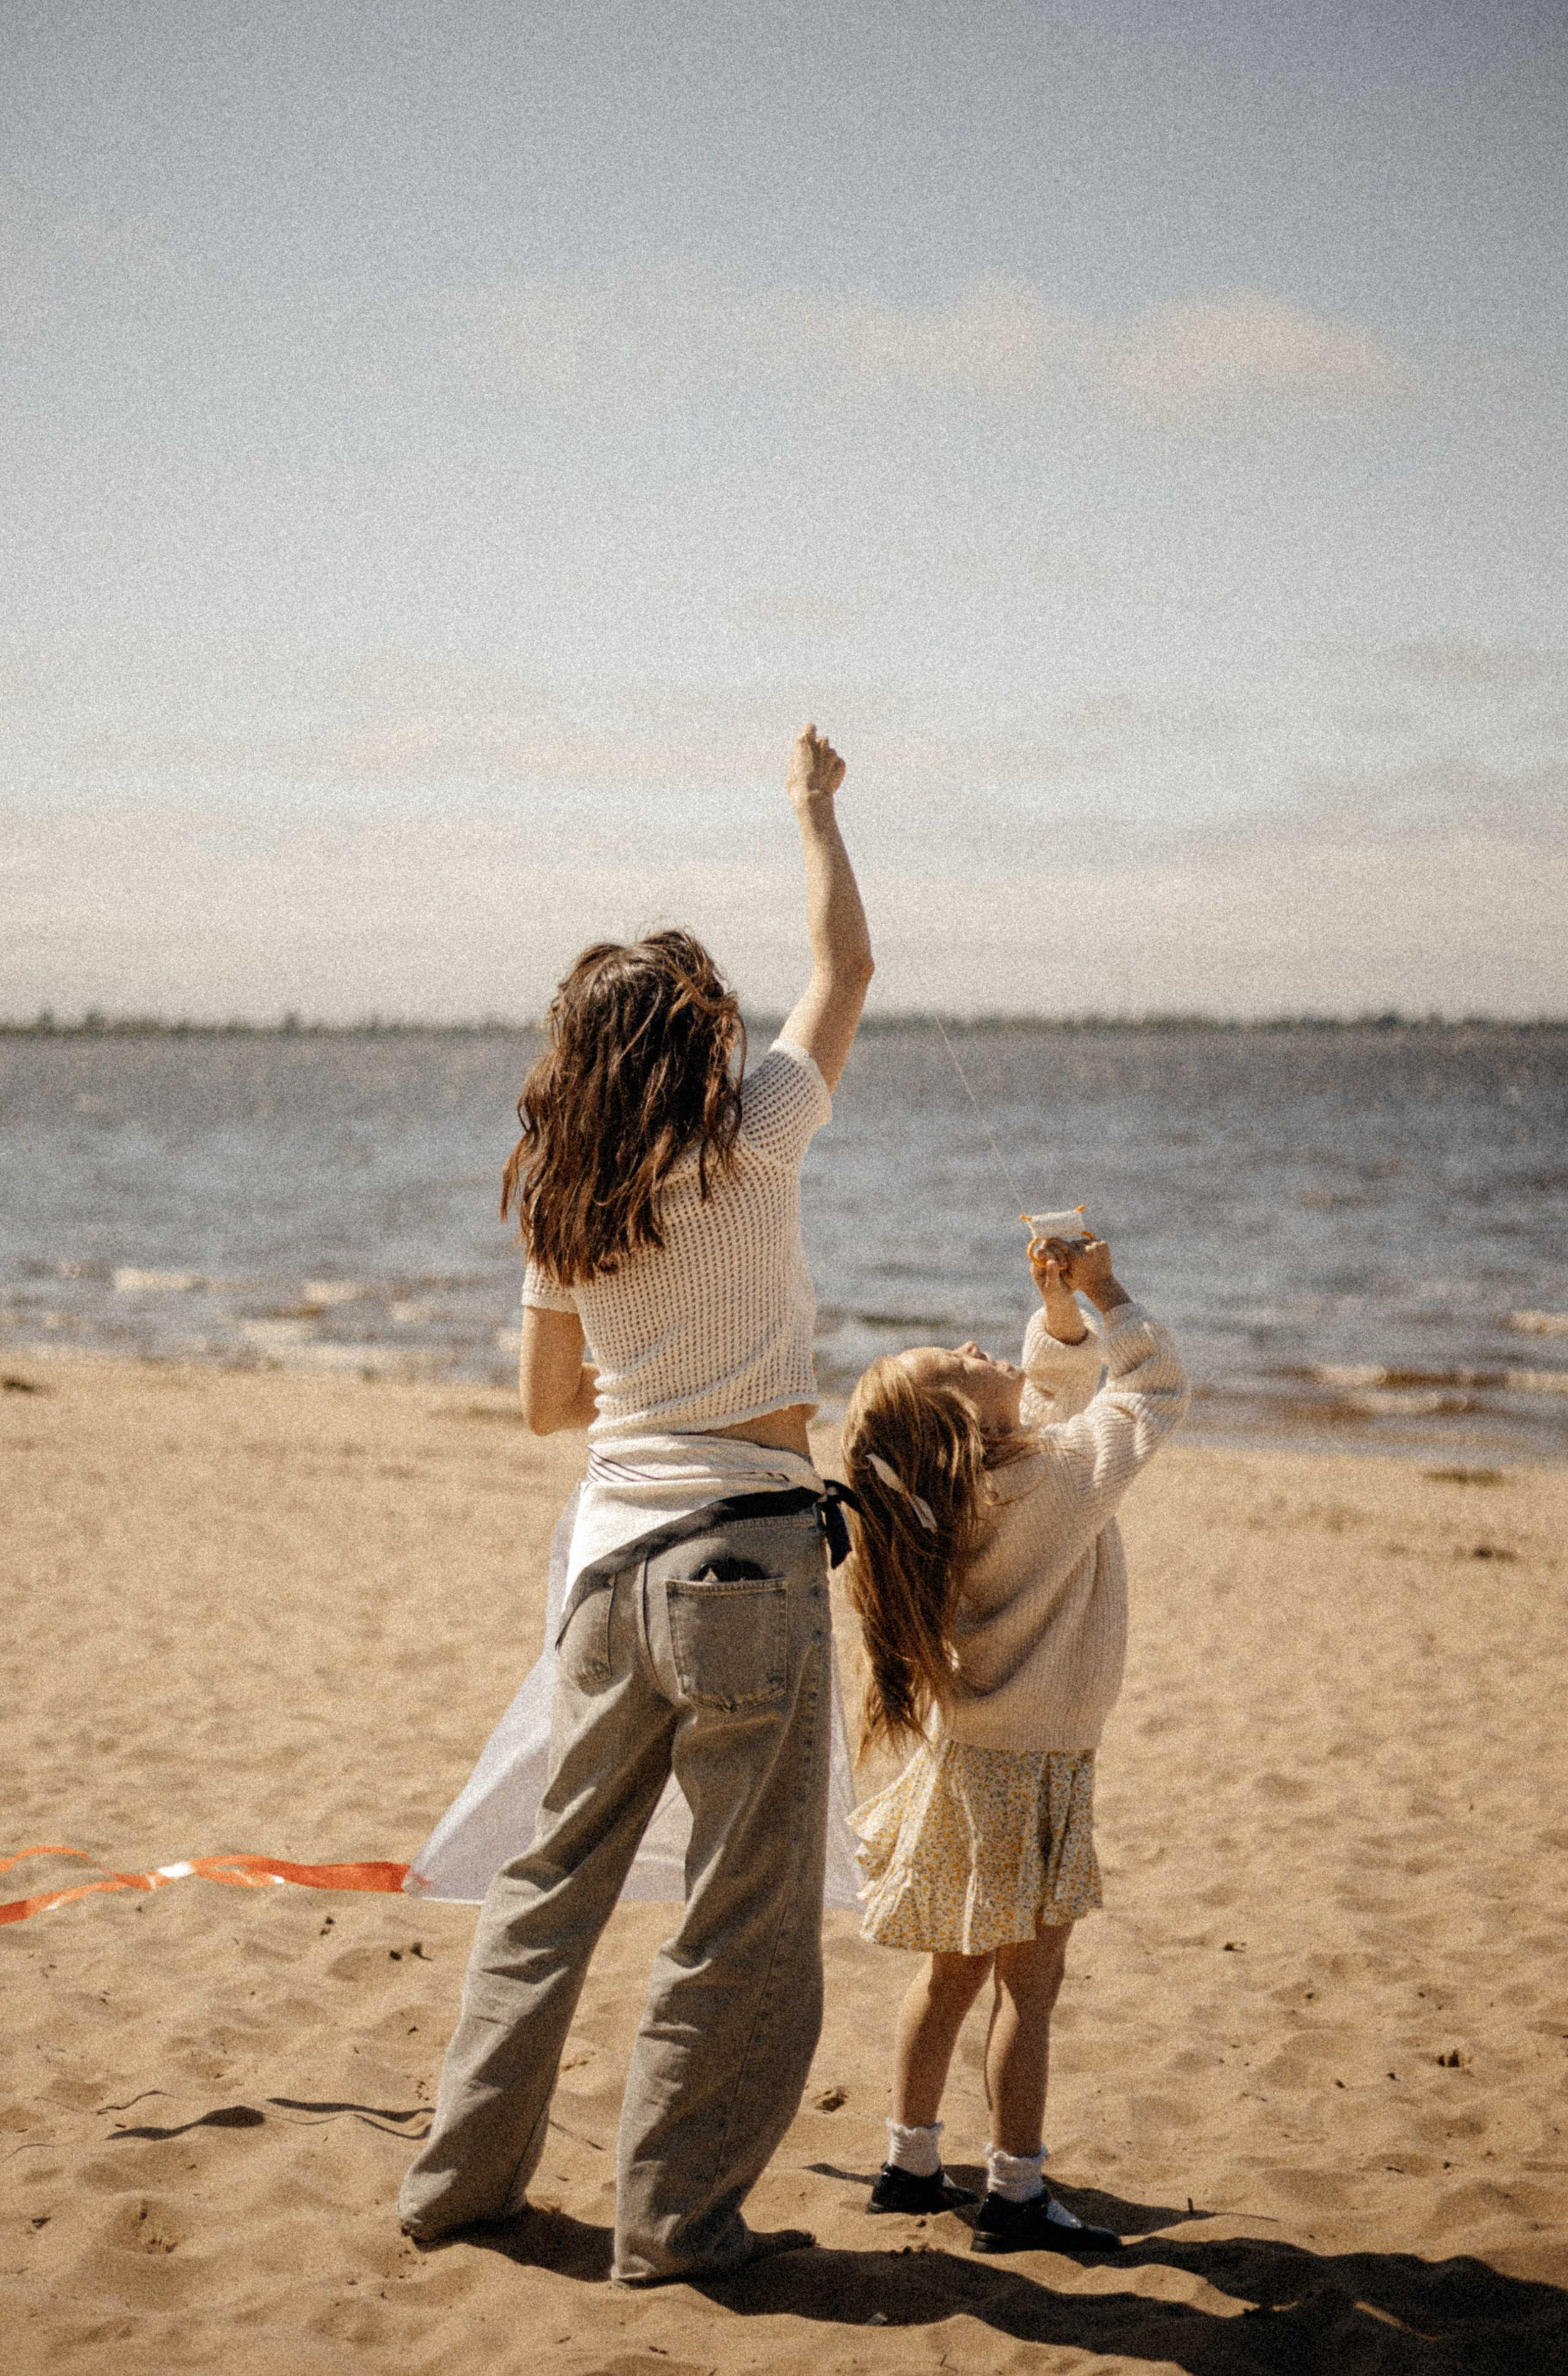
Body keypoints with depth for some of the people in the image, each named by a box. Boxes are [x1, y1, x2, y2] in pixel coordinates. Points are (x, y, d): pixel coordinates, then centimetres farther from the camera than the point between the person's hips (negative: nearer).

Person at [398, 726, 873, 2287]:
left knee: (557, 1871, 18)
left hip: (613, 1552, 6)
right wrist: (811, 804, 14)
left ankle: (462, 2172, 26)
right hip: (743, 1548, -6)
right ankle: (674, 2218, 13)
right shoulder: (746, 1148, -10)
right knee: (745, 1913, 6)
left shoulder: (559, 1200, 5)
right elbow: (846, 968, 2)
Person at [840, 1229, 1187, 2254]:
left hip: (968, 1759, 8)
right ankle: (1016, 2192, 6)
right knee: (1029, 1981, 0)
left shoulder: (978, 1483, 2)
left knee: (954, 1969, 16)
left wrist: (1062, 1308, 5)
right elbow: (1155, 1390, -9)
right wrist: (1107, 1292, -2)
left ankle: (912, 2164, 25)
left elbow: (1056, 1390, 18)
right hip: (1028, 1768, -8)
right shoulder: (1059, 1475, -20)